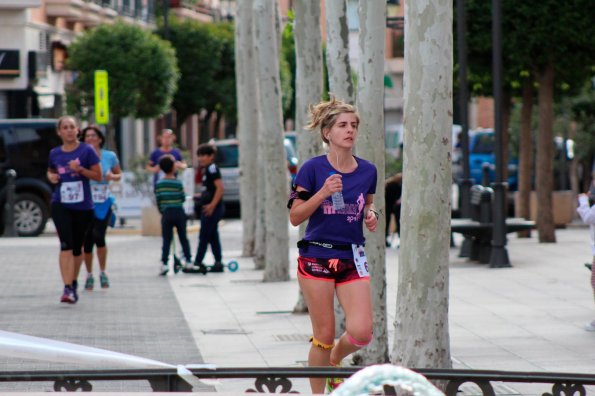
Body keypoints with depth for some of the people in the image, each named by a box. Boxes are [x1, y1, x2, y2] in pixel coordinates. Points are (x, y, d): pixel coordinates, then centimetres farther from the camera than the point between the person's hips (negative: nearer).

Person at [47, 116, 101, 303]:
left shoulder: (86, 150, -3)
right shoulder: (54, 153, 4)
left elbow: (98, 176, -3)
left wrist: (80, 169, -17)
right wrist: (51, 176, 0)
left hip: (83, 205, 0)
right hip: (61, 205, 0)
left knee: (77, 247, 12)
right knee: (66, 245, -14)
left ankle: (73, 283, 33)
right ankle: (68, 288, -20)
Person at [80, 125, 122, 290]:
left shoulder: (110, 156, 3)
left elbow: (119, 174, 14)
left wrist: (112, 176, -7)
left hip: (104, 203, 0)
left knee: (98, 236, -15)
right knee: (87, 240, 2)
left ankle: (103, 272, 5)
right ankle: (89, 275, 20)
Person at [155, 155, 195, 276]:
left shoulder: (159, 184, -2)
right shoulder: (178, 183, -8)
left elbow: (158, 201, 2)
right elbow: (183, 198, -1)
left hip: (166, 214, 1)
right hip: (179, 213, -1)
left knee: (166, 240, 1)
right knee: (183, 238, 10)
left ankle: (164, 263, -8)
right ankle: (188, 260, 12)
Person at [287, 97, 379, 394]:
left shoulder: (367, 171, 5)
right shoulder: (313, 168, -6)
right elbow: (295, 217, -6)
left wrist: (371, 215, 0)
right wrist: (323, 193, -19)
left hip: (352, 259, 3)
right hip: (316, 257, -3)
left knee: (361, 332, -10)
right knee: (324, 336, -1)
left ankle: (334, 360, 23)